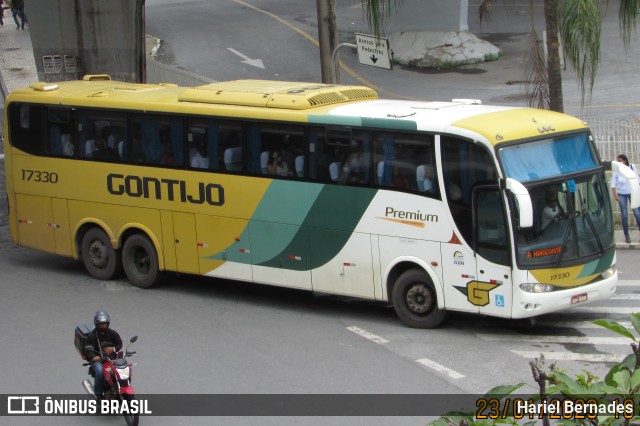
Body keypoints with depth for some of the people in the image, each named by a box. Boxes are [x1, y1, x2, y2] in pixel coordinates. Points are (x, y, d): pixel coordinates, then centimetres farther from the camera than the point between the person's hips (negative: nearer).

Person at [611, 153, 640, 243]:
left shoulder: (632, 167, -8)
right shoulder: (616, 171, -10)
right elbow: (613, 184, -6)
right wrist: (615, 195, -14)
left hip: (632, 193, 0)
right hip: (621, 194, 0)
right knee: (624, 215, -2)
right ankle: (627, 235, 6)